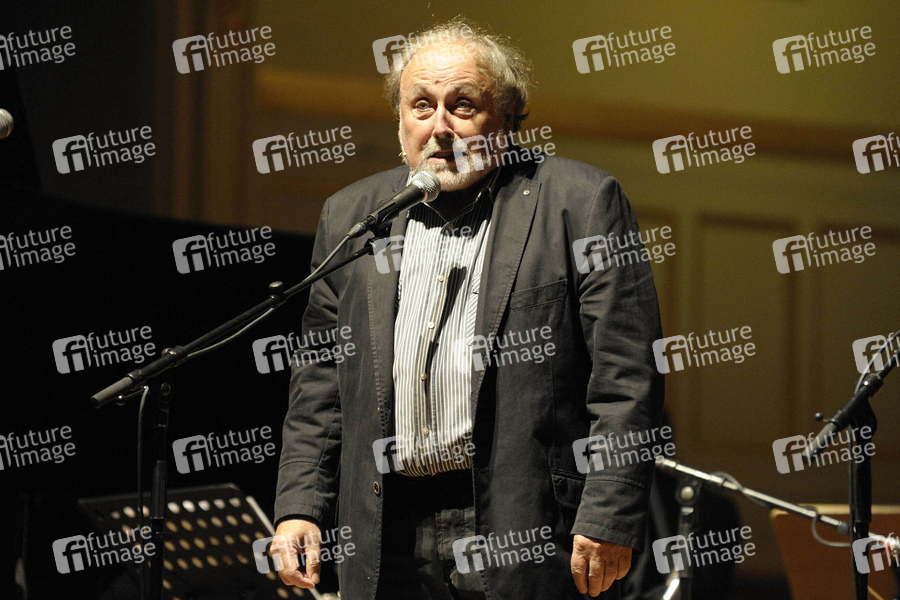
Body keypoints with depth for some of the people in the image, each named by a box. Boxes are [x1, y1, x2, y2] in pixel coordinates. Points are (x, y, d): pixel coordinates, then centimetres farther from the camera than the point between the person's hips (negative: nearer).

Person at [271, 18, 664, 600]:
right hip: (389, 542, 4)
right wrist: (300, 506, 6)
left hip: (527, 536, -4)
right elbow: (321, 381, 16)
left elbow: (627, 377, -6)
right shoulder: (351, 215, 15)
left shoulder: (579, 202, -1)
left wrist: (608, 520, -13)